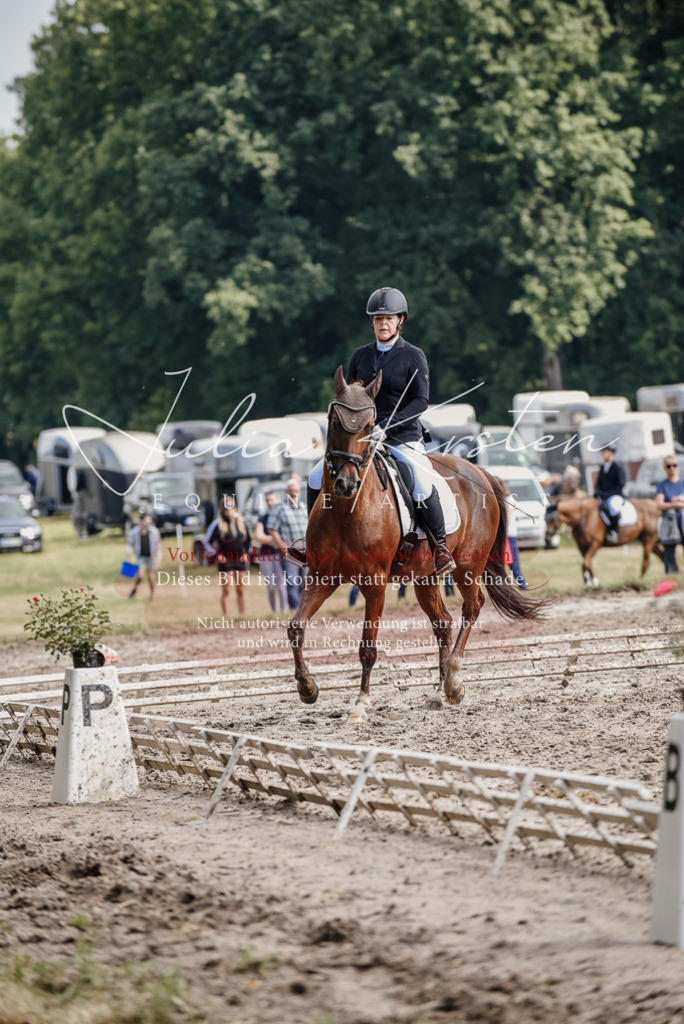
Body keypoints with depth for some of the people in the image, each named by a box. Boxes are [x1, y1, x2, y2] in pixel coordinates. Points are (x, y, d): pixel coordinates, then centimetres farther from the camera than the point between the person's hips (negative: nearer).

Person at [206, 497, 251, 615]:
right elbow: (209, 541, -2)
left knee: (241, 591, 8)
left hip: (239, 560, 4)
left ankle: (242, 615, 14)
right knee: (226, 591, -3)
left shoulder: (241, 522, 6)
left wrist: (246, 552, 9)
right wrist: (217, 555, -8)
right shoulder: (218, 524, -7)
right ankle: (226, 617, -1)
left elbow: (247, 539, 20)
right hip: (225, 561, -4)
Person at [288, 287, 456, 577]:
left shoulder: (413, 356, -2)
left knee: (422, 488, -29)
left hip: (403, 439, -5)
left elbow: (421, 400, -10)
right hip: (363, 438, 5)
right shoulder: (361, 355, 10)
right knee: (317, 477, -3)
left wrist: (387, 425, -21)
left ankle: (440, 548, -9)